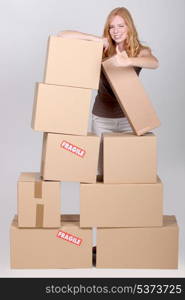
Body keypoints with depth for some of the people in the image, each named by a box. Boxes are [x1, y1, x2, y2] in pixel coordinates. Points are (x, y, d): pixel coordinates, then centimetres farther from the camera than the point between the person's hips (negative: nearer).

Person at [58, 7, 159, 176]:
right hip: (102, 118, 0)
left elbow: (154, 63, -27)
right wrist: (96, 39, -17)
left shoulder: (141, 51, -2)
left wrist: (128, 61, -45)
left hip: (129, 118, 0)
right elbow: (63, 35, -7)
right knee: (103, 168, 4)